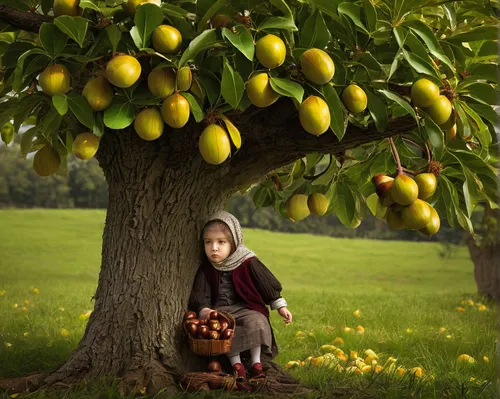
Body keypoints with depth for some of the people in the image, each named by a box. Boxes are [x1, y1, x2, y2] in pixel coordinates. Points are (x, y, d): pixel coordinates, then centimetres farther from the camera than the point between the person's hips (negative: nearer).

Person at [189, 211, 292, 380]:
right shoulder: (205, 269, 2)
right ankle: (236, 364, -26)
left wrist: (280, 306, 6)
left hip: (247, 308, -1)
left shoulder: (248, 264, -3)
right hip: (221, 310, 1)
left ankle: (256, 363, -20)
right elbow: (200, 295, -1)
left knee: (255, 323, -31)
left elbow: (268, 285, 5)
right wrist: (204, 310, -22)